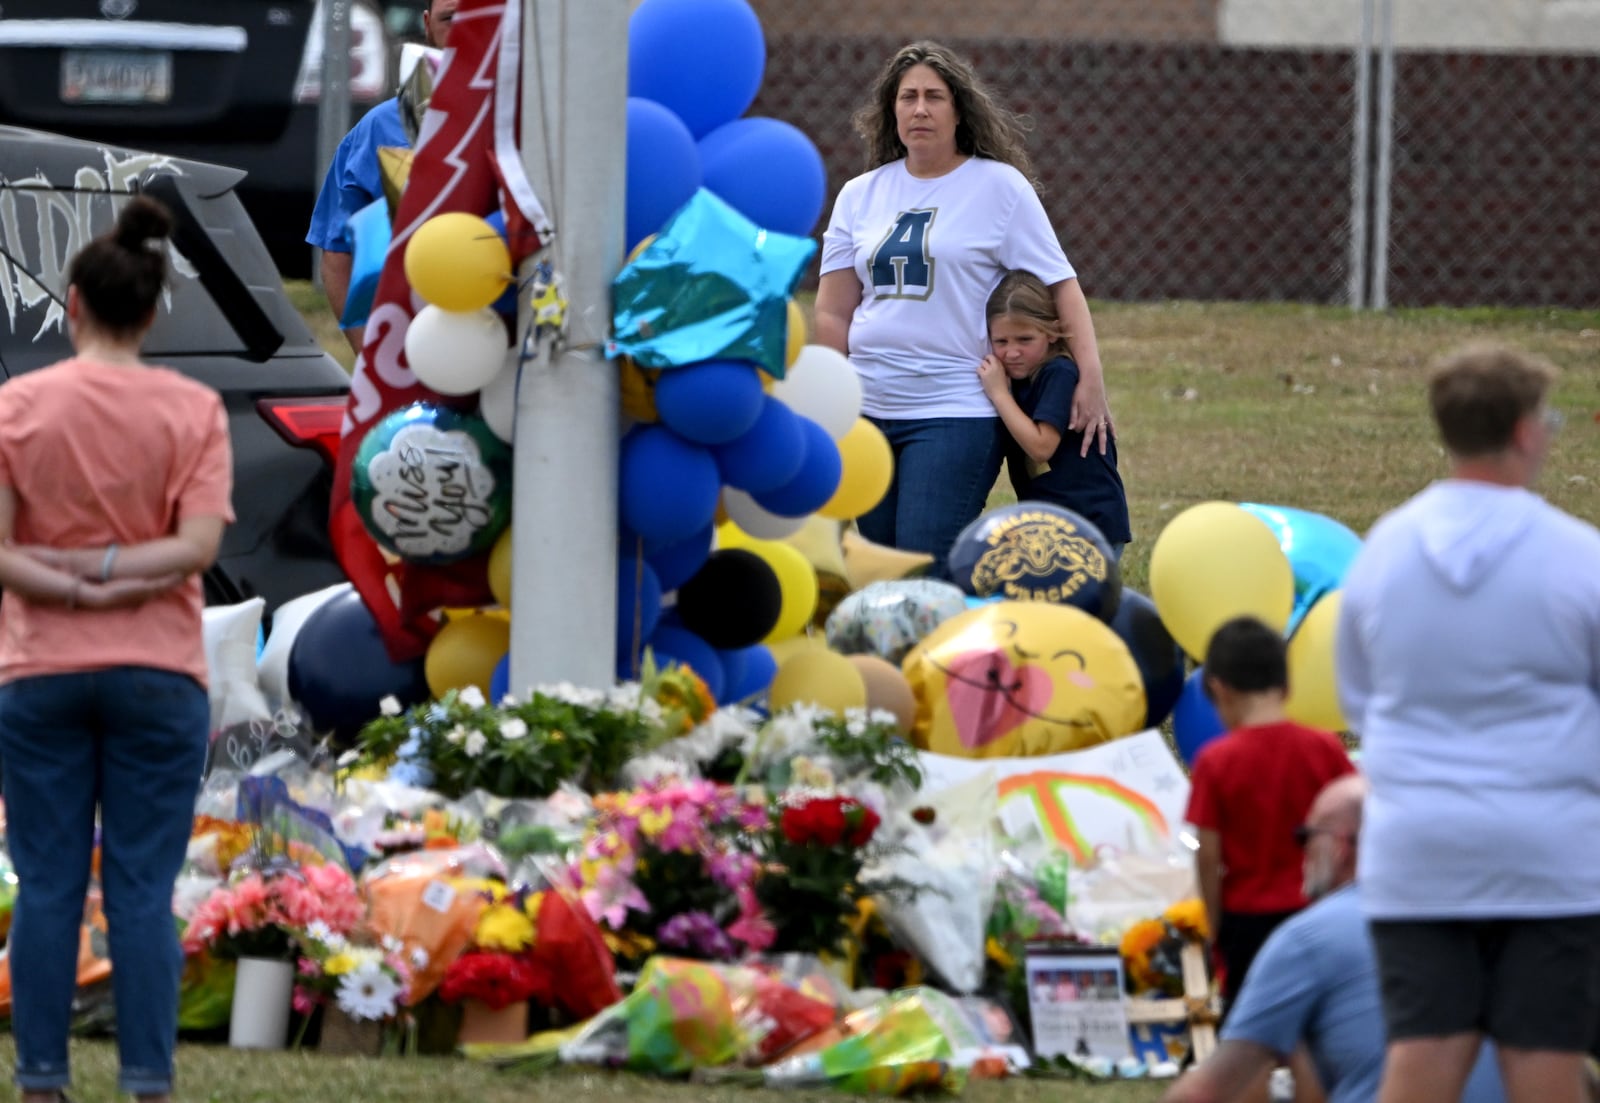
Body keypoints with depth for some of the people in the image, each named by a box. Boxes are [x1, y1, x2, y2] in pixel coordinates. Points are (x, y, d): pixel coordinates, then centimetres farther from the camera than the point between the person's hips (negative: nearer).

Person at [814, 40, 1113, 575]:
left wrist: (1090, 378, -13)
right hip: (870, 411, 5)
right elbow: (833, 311, 12)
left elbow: (1060, 287, -2)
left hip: (956, 413, -5)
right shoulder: (861, 196, 12)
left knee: (927, 571, -16)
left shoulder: (999, 186, 0)